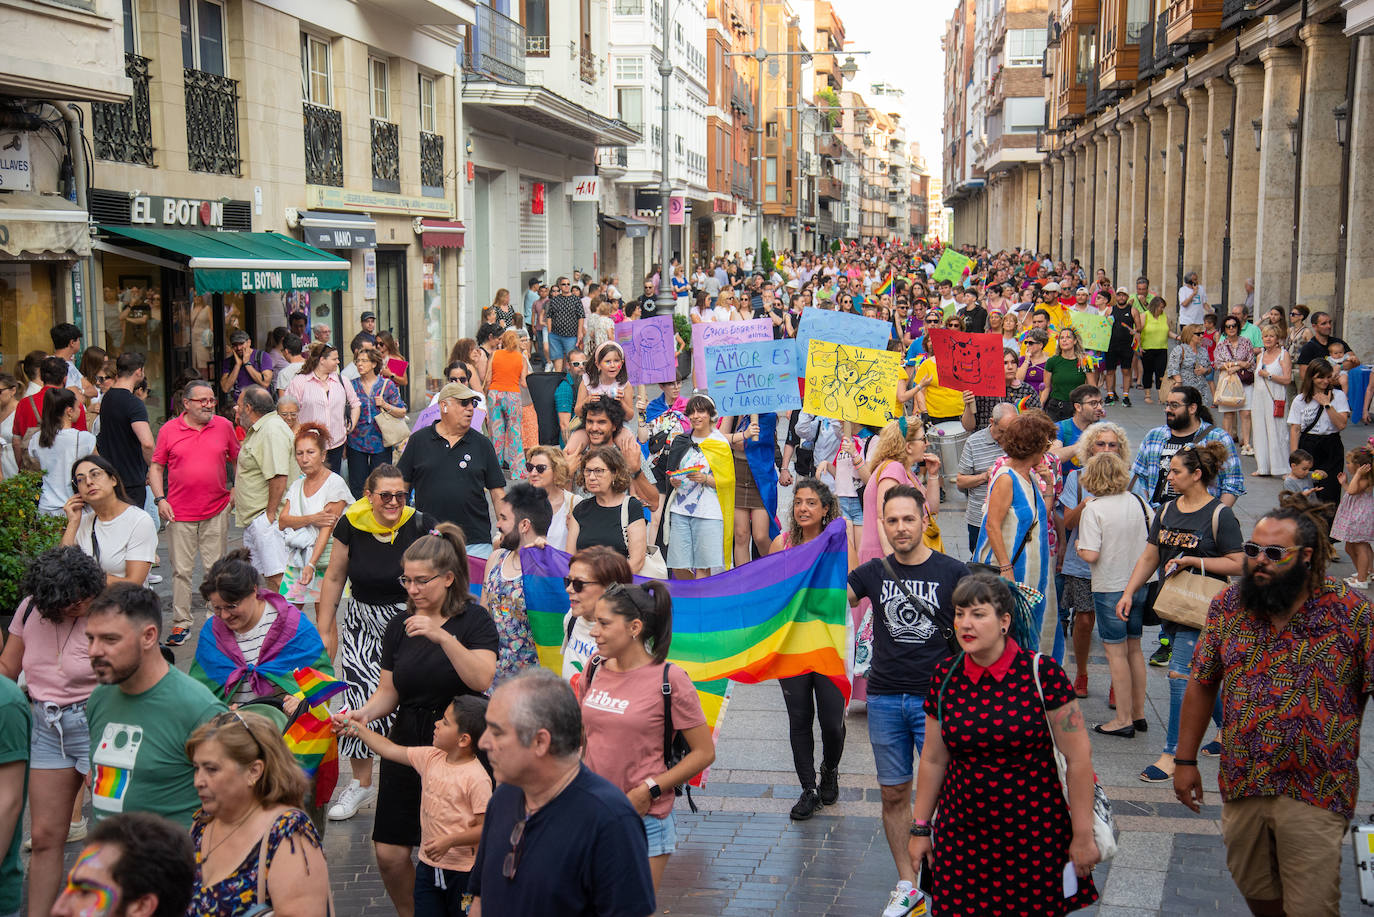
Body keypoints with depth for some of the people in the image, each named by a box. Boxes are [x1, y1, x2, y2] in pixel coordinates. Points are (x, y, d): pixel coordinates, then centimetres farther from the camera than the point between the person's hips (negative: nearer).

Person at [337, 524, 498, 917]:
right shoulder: (400, 626, 8)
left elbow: (482, 679, -20)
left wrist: (443, 637, -28)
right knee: (389, 854, 1)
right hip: (406, 743, 4)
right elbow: (388, 691, 9)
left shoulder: (474, 620, -5)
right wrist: (364, 713, -11)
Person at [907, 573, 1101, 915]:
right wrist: (920, 827, 12)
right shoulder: (945, 677, 1)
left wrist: (1083, 835, -8)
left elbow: (1078, 757, -9)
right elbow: (933, 759, 10)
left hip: (1035, 840, -3)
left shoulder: (1041, 672, -11)